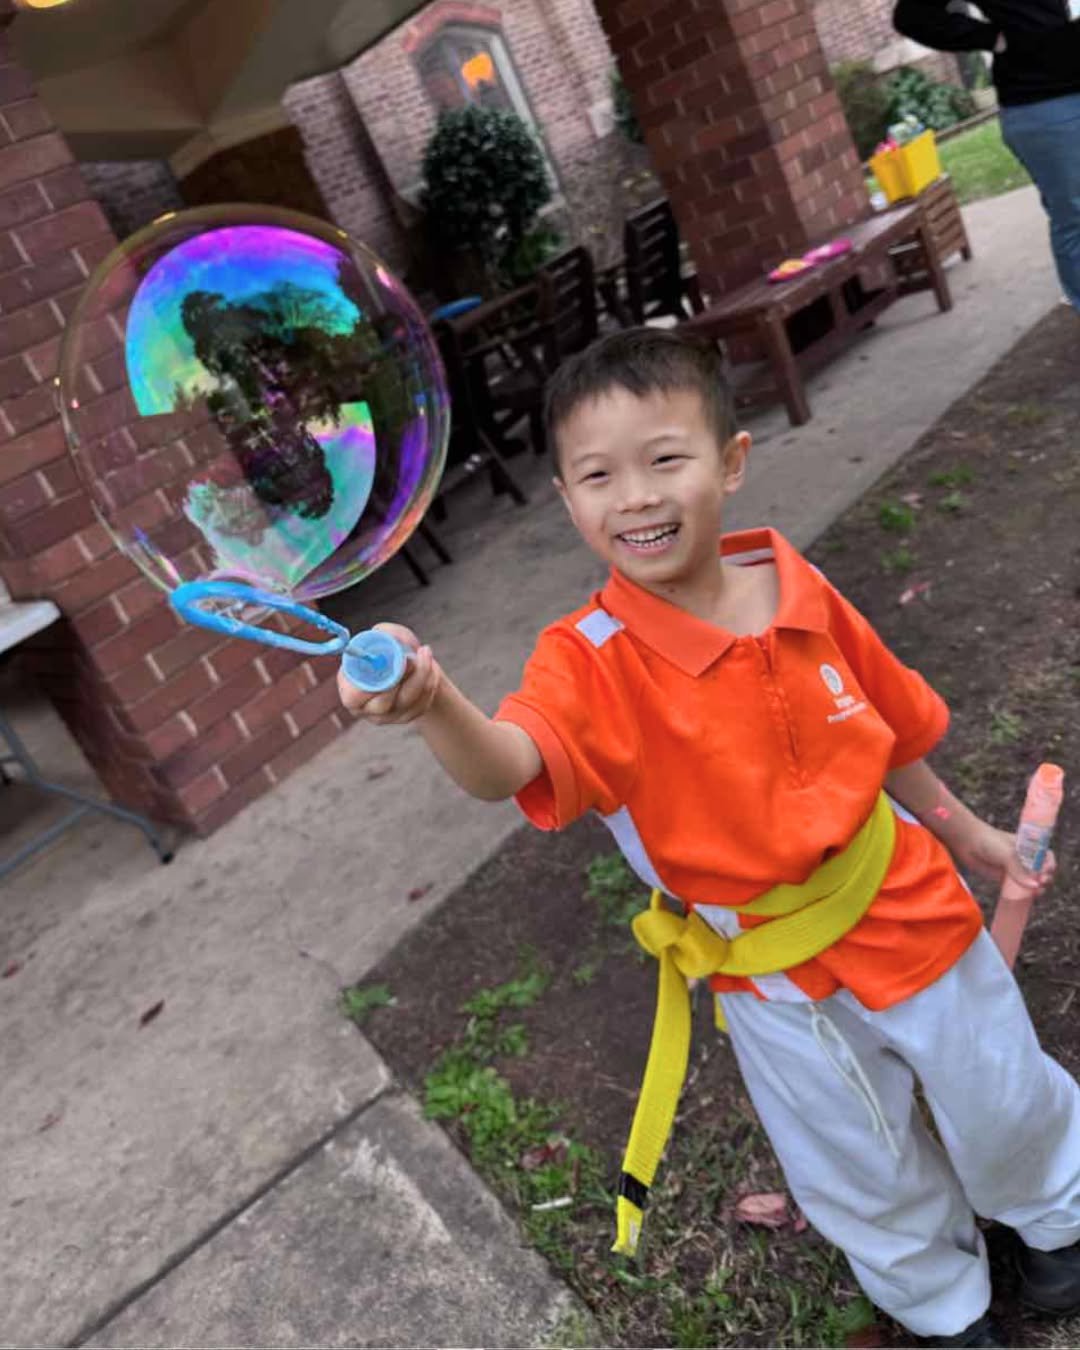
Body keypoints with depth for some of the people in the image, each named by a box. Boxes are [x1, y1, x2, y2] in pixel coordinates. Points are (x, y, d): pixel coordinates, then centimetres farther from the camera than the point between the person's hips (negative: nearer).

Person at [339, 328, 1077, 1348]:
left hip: (906, 910, 2)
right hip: (777, 980, -2)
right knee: (867, 1184, 22)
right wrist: (433, 703, -66)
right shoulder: (591, 660, -25)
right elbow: (504, 766, -45)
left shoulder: (800, 591, -14)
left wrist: (961, 829, 16)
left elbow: (888, 730, 3)